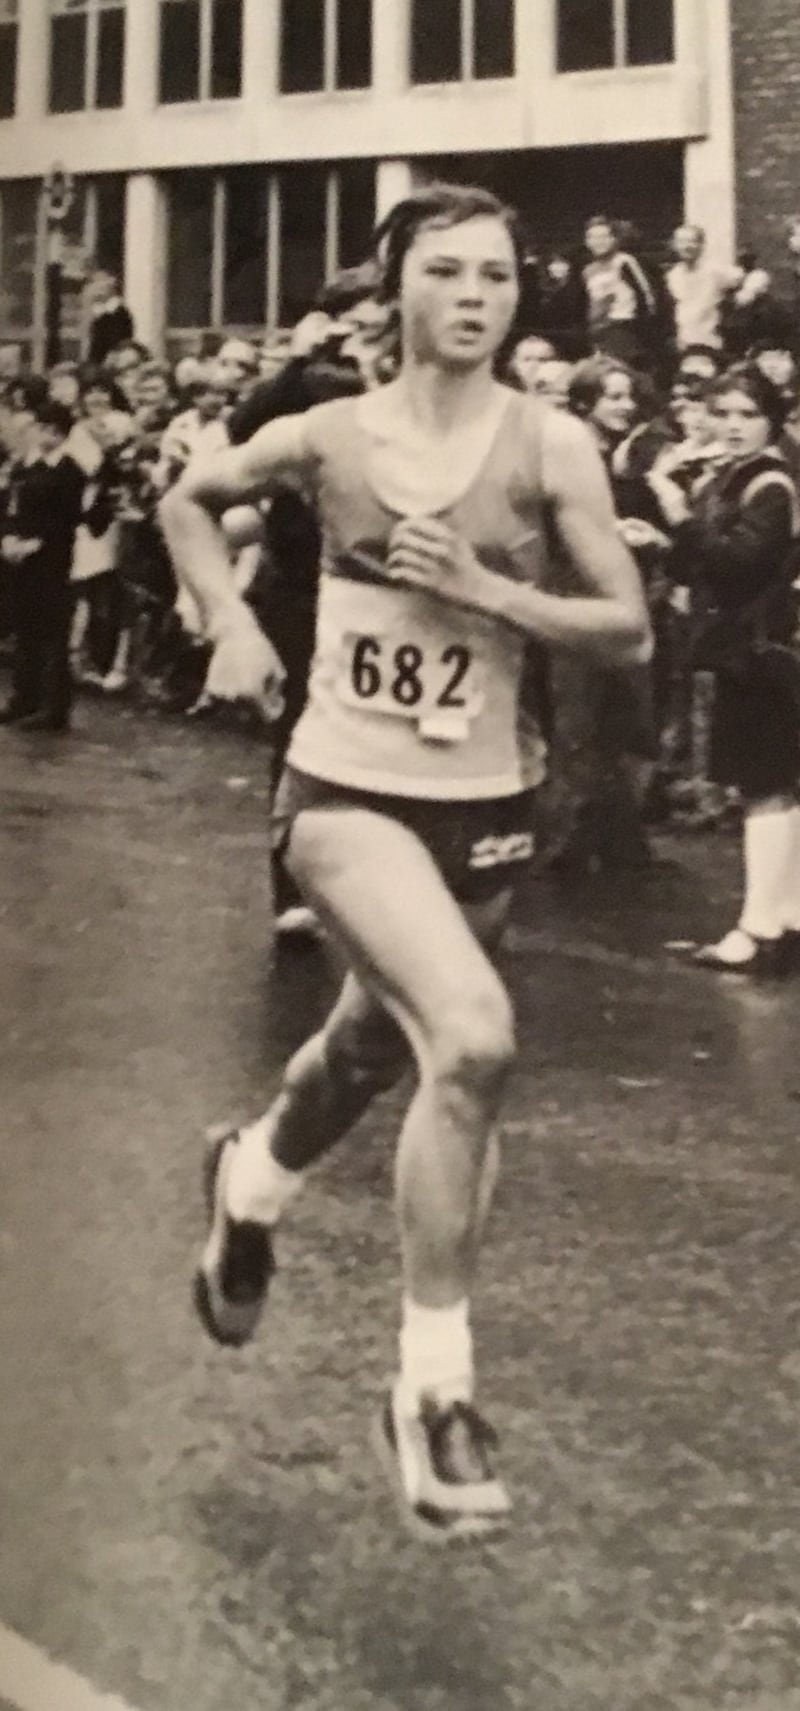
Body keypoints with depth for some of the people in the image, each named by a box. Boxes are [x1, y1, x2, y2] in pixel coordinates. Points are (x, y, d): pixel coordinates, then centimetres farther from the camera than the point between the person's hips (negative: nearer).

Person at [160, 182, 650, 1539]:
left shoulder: (550, 445, -5)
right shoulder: (327, 437, -3)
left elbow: (631, 629, -6)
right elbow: (189, 501, 16)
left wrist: (487, 590, -18)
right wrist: (232, 628, 3)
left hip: (481, 807, 3)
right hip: (345, 793, -2)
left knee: (371, 1051, 21)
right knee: (474, 1039, -26)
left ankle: (250, 1183, 57)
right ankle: (434, 1389, -12)